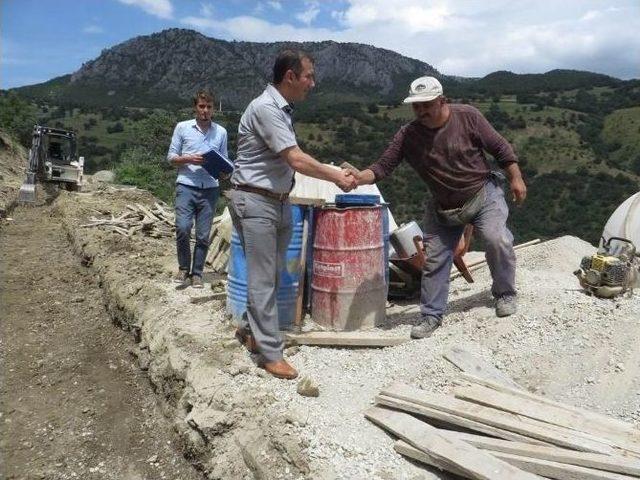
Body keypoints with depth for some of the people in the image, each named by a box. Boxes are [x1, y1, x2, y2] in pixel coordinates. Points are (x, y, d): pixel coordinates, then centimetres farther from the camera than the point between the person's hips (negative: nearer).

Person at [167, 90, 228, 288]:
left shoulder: (221, 132, 11)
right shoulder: (182, 127, 6)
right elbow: (171, 157, 6)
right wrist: (188, 159, -12)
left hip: (210, 189, 2)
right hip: (186, 186, -2)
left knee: (203, 235, 3)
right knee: (182, 227, -14)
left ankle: (197, 273, 17)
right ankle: (183, 268, 9)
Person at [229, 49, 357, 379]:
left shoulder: (283, 109, 13)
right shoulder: (265, 108, -16)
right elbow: (296, 160, -21)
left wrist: (335, 171, 7)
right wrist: (336, 177, -12)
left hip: (279, 201, 9)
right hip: (255, 201, -9)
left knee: (273, 275, 15)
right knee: (263, 279, -2)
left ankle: (248, 329, 32)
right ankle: (271, 353, 7)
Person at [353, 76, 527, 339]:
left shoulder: (467, 117, -15)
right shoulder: (407, 136, -13)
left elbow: (500, 147, -6)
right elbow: (382, 166, -17)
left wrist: (516, 179, -4)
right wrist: (358, 178, -36)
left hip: (483, 194, -2)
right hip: (443, 206, 2)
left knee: (498, 239, -20)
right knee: (434, 258, 1)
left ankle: (505, 294, 8)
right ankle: (431, 315, 17)